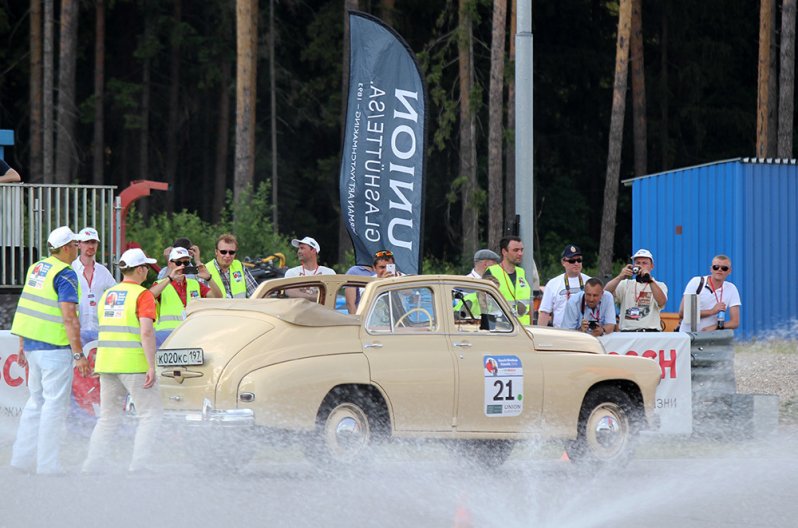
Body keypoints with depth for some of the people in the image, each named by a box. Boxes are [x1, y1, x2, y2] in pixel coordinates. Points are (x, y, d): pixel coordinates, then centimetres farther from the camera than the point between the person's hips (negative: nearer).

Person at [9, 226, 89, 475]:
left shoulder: (36, 268, 12)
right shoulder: (65, 274, -13)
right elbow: (69, 317, -19)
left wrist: (22, 346, 23)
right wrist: (78, 354, -19)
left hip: (32, 343, 8)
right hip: (54, 346, -8)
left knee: (36, 401, 16)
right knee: (55, 403, -4)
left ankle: (22, 458, 17)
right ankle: (48, 463, -4)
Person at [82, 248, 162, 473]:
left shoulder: (107, 294, 14)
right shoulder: (143, 295, -8)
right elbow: (146, 332, -17)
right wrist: (151, 367, -18)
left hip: (106, 362, 7)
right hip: (133, 363, -7)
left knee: (109, 417, 13)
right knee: (150, 413, 2)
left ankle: (93, 463, 7)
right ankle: (139, 464, -6)